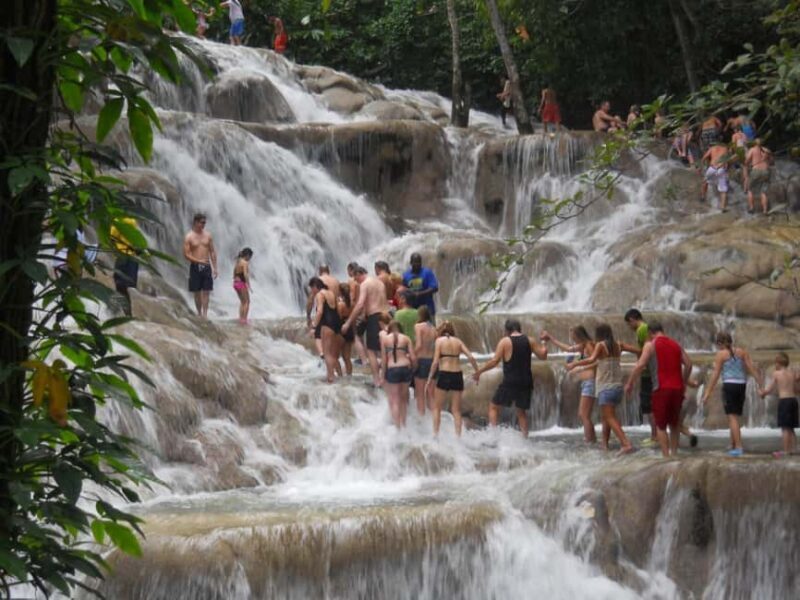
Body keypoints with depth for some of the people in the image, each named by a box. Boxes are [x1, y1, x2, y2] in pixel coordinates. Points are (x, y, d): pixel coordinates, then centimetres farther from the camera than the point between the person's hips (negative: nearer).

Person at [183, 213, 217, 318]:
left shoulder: (208, 235, 6)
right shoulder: (189, 237, -4)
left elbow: (212, 252, 9)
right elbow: (186, 254, -8)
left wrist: (215, 268, 4)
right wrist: (199, 261, -19)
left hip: (206, 266, 2)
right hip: (195, 267, -2)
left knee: (206, 292, -4)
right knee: (197, 292, 3)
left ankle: (205, 314, -6)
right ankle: (199, 314, 13)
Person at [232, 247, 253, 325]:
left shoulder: (237, 262, 14)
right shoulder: (245, 263, -12)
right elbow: (245, 274, -22)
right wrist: (248, 285, -22)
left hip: (236, 283, 8)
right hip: (242, 283, -8)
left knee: (242, 302, 18)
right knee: (247, 302, 2)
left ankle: (241, 319, 18)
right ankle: (244, 319, -3)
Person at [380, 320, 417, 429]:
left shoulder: (384, 339, 3)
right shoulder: (406, 338, 6)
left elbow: (384, 359, 0)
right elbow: (413, 358, 0)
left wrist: (383, 376, 6)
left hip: (392, 369, -2)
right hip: (406, 368, 2)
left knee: (394, 400, 4)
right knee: (404, 397, 19)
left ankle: (397, 427, -2)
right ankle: (403, 423, 21)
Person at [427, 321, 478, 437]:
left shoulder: (439, 341, 0)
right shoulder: (458, 341, 10)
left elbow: (435, 362, -7)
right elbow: (471, 357, -1)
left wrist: (429, 380, -4)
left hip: (444, 375, -3)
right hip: (457, 375, 3)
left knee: (437, 408, 10)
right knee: (456, 410, 10)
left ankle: (435, 435, 5)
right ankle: (458, 435, 4)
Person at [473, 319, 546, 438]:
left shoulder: (505, 341, -6)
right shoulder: (529, 341, 4)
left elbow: (495, 361, -11)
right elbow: (542, 355, 7)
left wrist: (479, 371, -3)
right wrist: (544, 345, 27)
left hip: (510, 382, -4)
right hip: (526, 382, 4)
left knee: (494, 406, 10)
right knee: (522, 411, 17)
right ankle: (525, 439, 10)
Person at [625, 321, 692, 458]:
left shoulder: (650, 345, -2)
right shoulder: (675, 344, 14)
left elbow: (640, 365, -12)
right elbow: (688, 363, 11)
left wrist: (630, 383, -4)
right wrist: (684, 382, 22)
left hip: (661, 389, -5)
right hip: (677, 388, 5)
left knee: (660, 425, 2)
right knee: (674, 423, 19)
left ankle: (665, 455, -7)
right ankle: (674, 453, 22)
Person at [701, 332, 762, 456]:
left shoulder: (721, 354, -2)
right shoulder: (742, 352, 10)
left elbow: (715, 375, -6)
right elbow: (752, 369, 4)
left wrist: (707, 393, -4)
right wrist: (761, 385, 5)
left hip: (729, 385, -5)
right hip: (742, 385, 5)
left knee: (732, 417, -6)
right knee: (734, 416, 16)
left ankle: (739, 447, -14)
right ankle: (733, 445, 19)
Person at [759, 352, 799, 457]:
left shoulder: (776, 374, -3)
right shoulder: (793, 373, 9)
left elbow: (769, 389, 2)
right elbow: (796, 390, 15)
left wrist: (762, 392, 21)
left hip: (783, 400, -5)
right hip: (794, 399, 5)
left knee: (785, 428, -5)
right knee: (791, 428, 14)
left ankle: (785, 451, -6)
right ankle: (793, 448, 13)